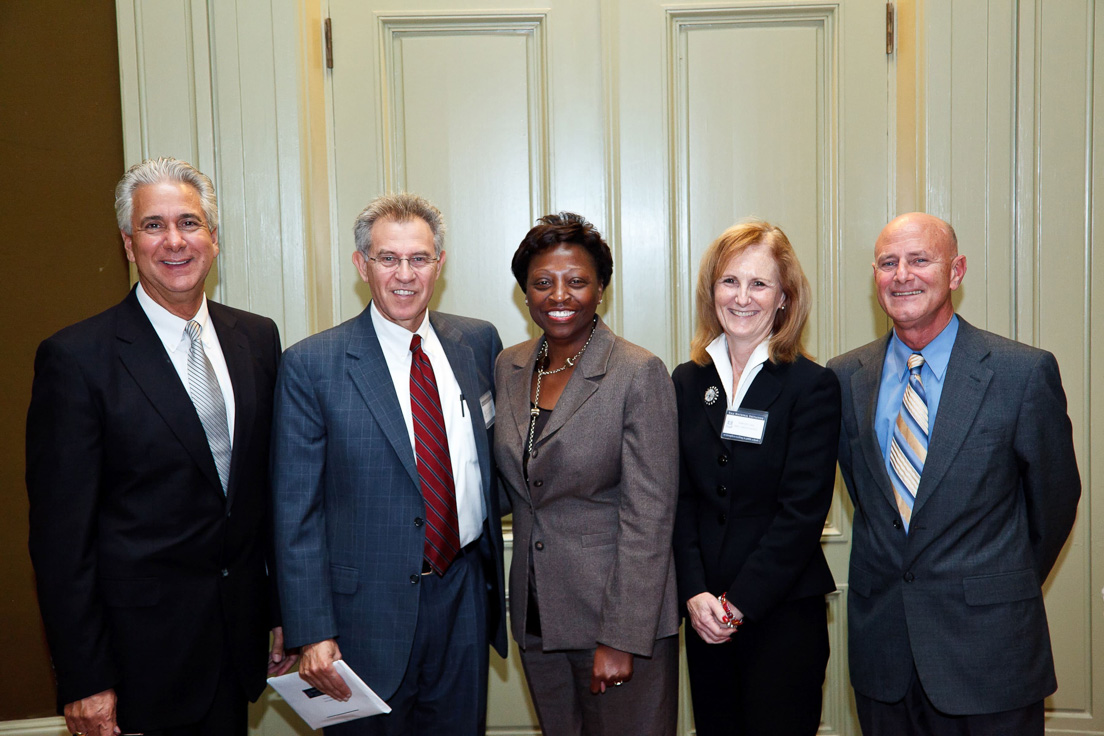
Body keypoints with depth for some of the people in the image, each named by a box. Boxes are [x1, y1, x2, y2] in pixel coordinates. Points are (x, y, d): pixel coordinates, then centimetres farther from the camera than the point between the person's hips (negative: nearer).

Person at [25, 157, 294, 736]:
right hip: (145, 642, -4)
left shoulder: (258, 337, 3)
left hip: (242, 631, 5)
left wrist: (283, 612, 9)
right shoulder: (75, 357, -12)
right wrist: (84, 679, -12)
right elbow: (60, 533, -12)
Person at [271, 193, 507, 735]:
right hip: (369, 610, -3)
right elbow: (295, 514, -8)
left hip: (465, 595, 4)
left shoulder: (479, 342, 3)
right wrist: (312, 634, -12)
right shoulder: (311, 365, -9)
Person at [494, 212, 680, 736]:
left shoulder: (639, 373, -13)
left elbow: (648, 517, -15)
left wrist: (621, 639, -17)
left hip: (619, 615, -5)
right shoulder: (508, 368, 5)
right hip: (536, 615, 6)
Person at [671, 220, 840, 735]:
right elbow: (679, 497, 3)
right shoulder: (688, 382, 6)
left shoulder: (813, 386, -7)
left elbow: (802, 510, -11)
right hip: (706, 613, 4)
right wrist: (695, 592, -8)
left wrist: (739, 602, -13)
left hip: (784, 610, -4)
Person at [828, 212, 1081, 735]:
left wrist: (1005, 588, 11)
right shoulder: (845, 377, 2)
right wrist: (892, 566, 11)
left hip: (987, 639, -3)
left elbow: (1054, 499, 2)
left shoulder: (1025, 373, -9)